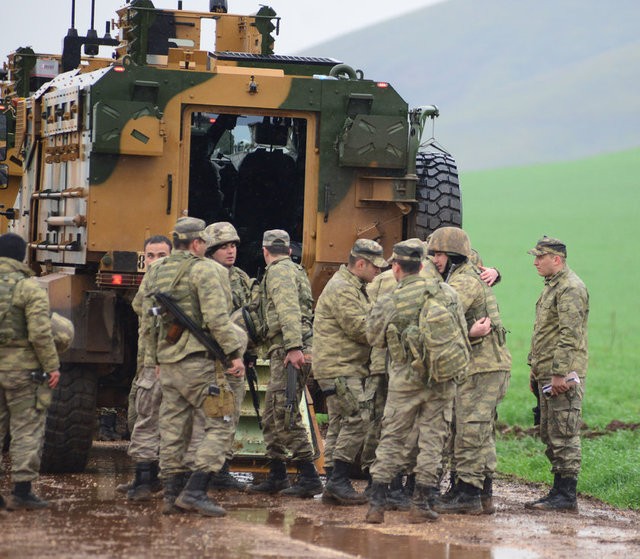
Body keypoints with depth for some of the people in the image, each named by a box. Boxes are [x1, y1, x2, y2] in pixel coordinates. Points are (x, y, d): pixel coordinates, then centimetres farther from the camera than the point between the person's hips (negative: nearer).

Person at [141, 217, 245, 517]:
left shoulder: (155, 272, 14)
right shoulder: (203, 269, -9)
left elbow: (147, 322, 18)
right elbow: (216, 318, -17)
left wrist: (153, 358, 25)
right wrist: (235, 353, -12)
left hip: (167, 362, 7)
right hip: (198, 361, -7)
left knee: (173, 428, 11)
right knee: (217, 424, -3)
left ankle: (172, 493, 12)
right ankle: (195, 491, -13)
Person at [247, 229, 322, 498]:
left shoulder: (278, 272, -7)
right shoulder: (296, 270, 25)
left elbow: (288, 310, -21)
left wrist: (293, 347, -29)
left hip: (288, 352, -10)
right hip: (286, 351, 10)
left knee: (286, 416, -12)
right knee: (272, 416, 14)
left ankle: (309, 477, -14)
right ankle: (277, 476, 18)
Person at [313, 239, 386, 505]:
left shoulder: (356, 288, 21)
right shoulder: (341, 289, -14)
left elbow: (365, 323, 19)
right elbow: (360, 328, -19)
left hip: (350, 368, 11)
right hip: (338, 367, -11)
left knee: (339, 424, 10)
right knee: (358, 419, -16)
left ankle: (333, 483, 11)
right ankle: (339, 480, -15)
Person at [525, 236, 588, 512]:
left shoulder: (570, 289, -15)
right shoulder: (552, 286, 19)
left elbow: (569, 335, -21)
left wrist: (559, 373, -24)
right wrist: (535, 365, 23)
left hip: (564, 375, -11)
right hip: (548, 374, 11)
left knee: (563, 436, -9)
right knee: (549, 435, 12)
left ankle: (566, 496, -7)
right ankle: (560, 490, 17)